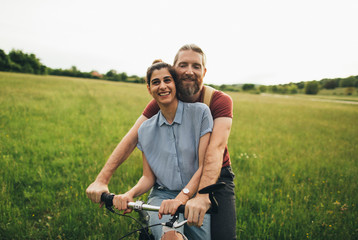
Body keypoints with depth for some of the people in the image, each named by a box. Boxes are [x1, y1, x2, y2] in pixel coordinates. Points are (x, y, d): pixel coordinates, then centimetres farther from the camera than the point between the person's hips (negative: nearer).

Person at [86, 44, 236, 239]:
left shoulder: (220, 101, -19)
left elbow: (216, 147, -34)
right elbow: (132, 138, -17)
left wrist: (202, 195, -48)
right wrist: (101, 180, -26)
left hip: (216, 177, -2)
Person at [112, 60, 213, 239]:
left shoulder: (200, 112, -3)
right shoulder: (146, 129, 7)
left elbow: (204, 166, -9)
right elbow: (148, 177, 7)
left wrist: (182, 197, -22)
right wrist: (130, 194, -13)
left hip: (195, 195, 1)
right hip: (162, 195, -1)